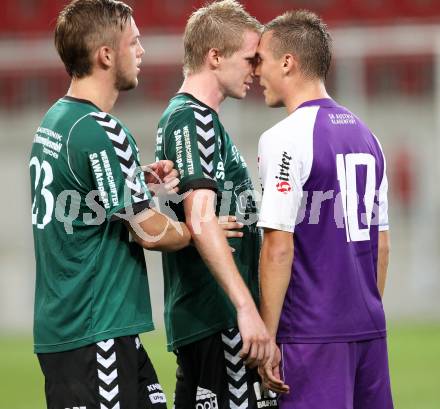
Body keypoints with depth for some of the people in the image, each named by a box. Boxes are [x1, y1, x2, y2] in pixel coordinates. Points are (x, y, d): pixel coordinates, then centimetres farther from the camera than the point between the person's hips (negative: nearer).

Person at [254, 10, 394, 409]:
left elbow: (279, 247, -13)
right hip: (370, 328, 7)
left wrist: (266, 336, -10)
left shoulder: (285, 139, -10)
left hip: (314, 332, -7)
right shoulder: (365, 134, 14)